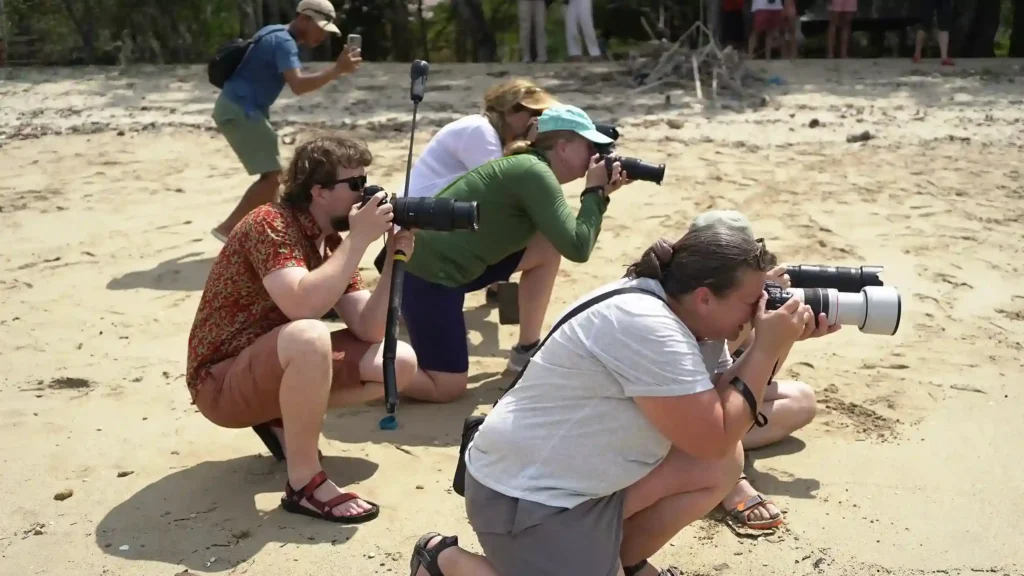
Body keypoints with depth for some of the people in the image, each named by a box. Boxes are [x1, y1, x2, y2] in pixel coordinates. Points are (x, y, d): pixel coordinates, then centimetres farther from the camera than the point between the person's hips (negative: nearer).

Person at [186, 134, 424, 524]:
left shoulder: (332, 242, 2)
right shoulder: (270, 224, -21)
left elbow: (368, 330, -5)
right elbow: (303, 306, -37)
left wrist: (393, 259, -15)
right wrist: (359, 239, -30)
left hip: (284, 367, 8)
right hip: (222, 383, -8)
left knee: (400, 363, 0)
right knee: (308, 336, -39)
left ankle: (283, 418, 8)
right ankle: (304, 482, -23)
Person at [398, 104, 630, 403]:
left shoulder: (529, 166, 12)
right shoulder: (535, 173, -16)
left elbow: (569, 239, 18)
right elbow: (577, 249, -21)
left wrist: (601, 195, 6)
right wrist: (595, 192, -7)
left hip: (450, 260, 10)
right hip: (425, 271, -10)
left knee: (549, 247, 9)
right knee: (448, 388, -6)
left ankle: (526, 350, 17)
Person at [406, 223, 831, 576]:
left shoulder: (690, 319, 1)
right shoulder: (650, 329, -27)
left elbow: (723, 409, 7)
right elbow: (713, 440, -24)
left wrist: (775, 347, -5)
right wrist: (768, 349, -19)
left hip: (590, 474, 9)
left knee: (725, 466, 2)